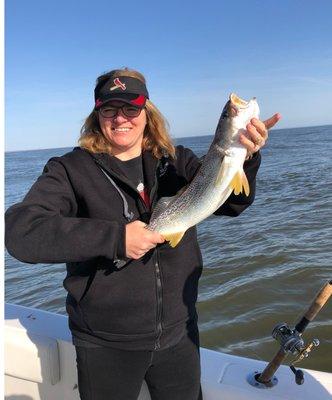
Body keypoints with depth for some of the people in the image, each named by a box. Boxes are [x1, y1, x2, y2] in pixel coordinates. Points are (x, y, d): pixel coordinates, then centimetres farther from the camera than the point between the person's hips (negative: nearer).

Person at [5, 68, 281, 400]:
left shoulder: (178, 161, -1)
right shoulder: (71, 170, -11)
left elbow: (232, 203, -6)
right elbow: (19, 231, -23)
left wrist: (245, 157, -26)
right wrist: (115, 238, -30)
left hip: (179, 334, 4)